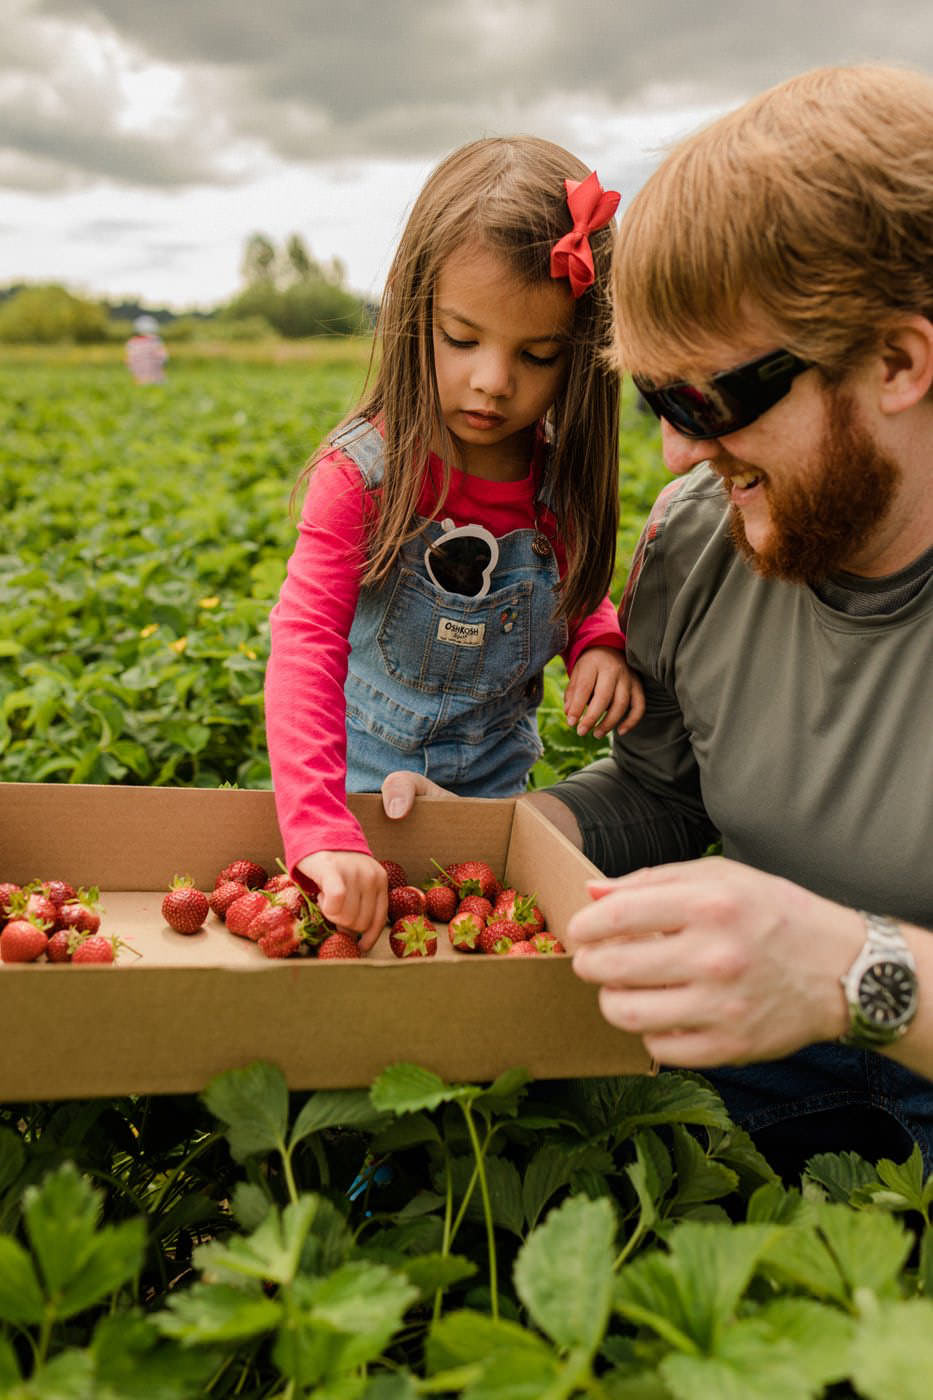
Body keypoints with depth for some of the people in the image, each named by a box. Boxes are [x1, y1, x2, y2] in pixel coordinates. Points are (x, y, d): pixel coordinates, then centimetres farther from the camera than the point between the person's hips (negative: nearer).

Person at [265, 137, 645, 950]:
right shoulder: (366, 471, -22)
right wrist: (322, 832, -44)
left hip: (496, 783, 3)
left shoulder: (561, 480, -10)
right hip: (362, 779, -3)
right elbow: (304, 647, -31)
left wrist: (600, 645, -16)